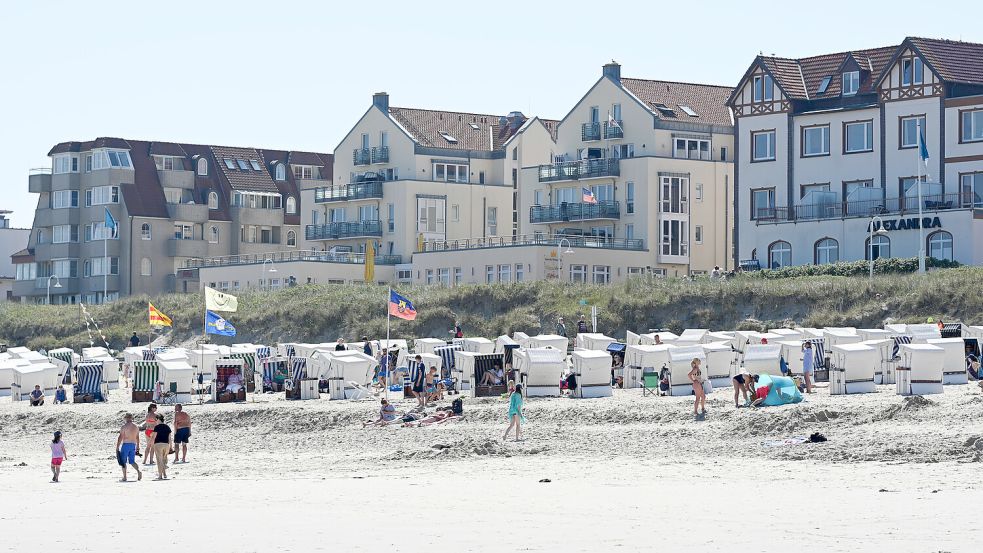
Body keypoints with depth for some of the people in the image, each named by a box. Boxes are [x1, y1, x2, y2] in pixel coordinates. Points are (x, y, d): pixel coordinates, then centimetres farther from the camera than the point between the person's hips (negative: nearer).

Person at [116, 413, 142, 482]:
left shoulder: (124, 427, -8)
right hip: (133, 445, 5)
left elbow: (120, 438, -11)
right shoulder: (136, 427, 10)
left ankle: (124, 477, 3)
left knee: (123, 461, 6)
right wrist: (137, 447, 26)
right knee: (132, 461, 10)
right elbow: (137, 438, 16)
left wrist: (117, 447, -9)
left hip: (125, 445, -5)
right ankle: (138, 472, -16)